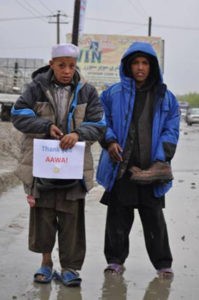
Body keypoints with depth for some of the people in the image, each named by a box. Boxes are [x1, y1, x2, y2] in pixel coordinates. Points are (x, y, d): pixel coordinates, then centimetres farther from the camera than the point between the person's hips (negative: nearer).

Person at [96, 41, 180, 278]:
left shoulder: (165, 97, 8)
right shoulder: (113, 94, 5)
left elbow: (171, 130, 5)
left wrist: (161, 159, -7)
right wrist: (110, 141, -9)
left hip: (151, 169, 0)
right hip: (120, 166, 0)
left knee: (154, 219, 5)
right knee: (118, 216, 7)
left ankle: (163, 263, 16)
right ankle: (115, 259, 21)